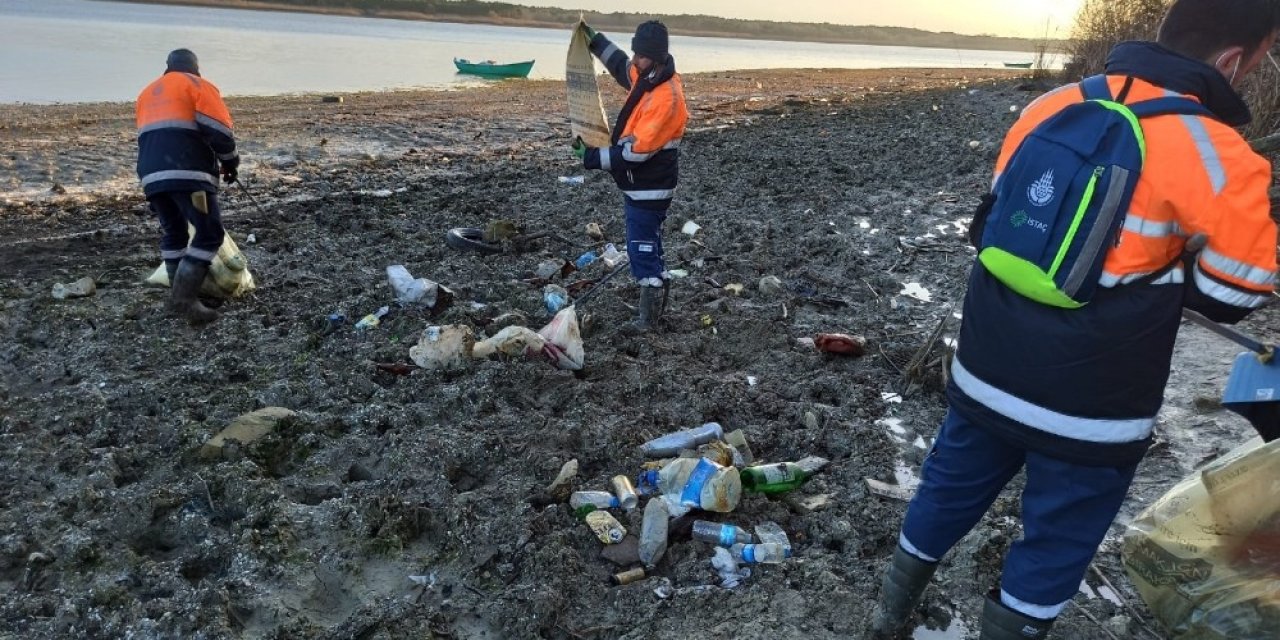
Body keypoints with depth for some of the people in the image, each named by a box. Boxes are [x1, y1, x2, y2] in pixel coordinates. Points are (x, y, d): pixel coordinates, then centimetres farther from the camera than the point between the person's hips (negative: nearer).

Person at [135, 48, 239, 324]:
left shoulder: (147, 93, 29)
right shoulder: (197, 85, 7)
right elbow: (218, 130, -5)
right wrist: (230, 162, 8)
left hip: (152, 175, 7)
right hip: (188, 173, -7)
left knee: (172, 234, 19)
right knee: (209, 234, -6)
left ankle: (179, 295, 19)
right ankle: (184, 299, -14)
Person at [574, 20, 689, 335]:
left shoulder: (665, 98, -27)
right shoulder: (650, 77, 2)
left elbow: (636, 152, -27)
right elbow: (623, 67, 27)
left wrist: (593, 157, -21)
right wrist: (595, 41, 21)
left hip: (648, 189, -10)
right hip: (642, 185, 10)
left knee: (643, 250, -2)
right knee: (647, 247, 20)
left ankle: (648, 319, 9)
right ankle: (655, 304, 35)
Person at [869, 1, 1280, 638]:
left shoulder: (1050, 105, 0)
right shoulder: (1217, 160, -17)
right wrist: (1155, 260, 8)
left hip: (987, 374, 6)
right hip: (1088, 406, -5)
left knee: (949, 491, 22)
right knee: (1058, 536, 17)